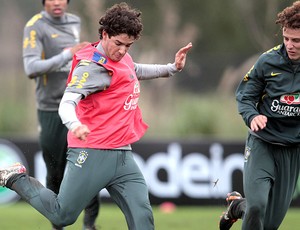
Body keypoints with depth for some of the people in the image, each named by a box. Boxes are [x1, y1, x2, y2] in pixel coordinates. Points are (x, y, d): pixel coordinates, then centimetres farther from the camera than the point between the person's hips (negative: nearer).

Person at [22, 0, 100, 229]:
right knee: (56, 173, 5)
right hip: (51, 109, -4)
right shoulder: (35, 27, -10)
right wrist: (67, 55, -28)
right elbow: (31, 68, -23)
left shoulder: (75, 22, 9)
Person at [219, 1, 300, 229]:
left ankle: (237, 206, 39)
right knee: (256, 206, -23)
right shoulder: (269, 61, -10)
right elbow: (244, 96, 1)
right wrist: (252, 116, -21)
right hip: (263, 144, -1)